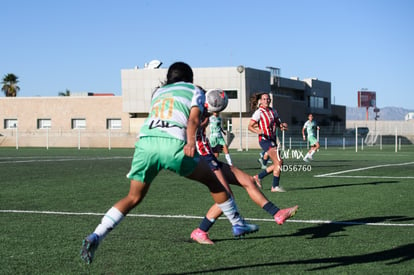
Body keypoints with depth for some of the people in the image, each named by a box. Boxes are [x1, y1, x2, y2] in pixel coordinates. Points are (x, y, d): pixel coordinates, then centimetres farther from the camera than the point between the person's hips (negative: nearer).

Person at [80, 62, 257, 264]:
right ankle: (238, 224, 24)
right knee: (212, 180, 18)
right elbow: (193, 119, 2)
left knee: (133, 197, 15)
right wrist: (191, 142, -13)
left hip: (145, 141, 4)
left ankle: (95, 236, 1)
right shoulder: (195, 91, 22)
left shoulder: (158, 92, 34)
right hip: (173, 143, -4)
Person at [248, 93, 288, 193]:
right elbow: (250, 126, -10)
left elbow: (278, 122, 18)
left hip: (272, 139, 8)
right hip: (265, 140, -8)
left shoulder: (273, 111, 12)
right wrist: (257, 131, -30)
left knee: (277, 164, 10)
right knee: (279, 162, -14)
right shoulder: (259, 112, -8)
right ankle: (275, 186, -7)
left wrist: (282, 125, -6)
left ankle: (258, 177, 23)